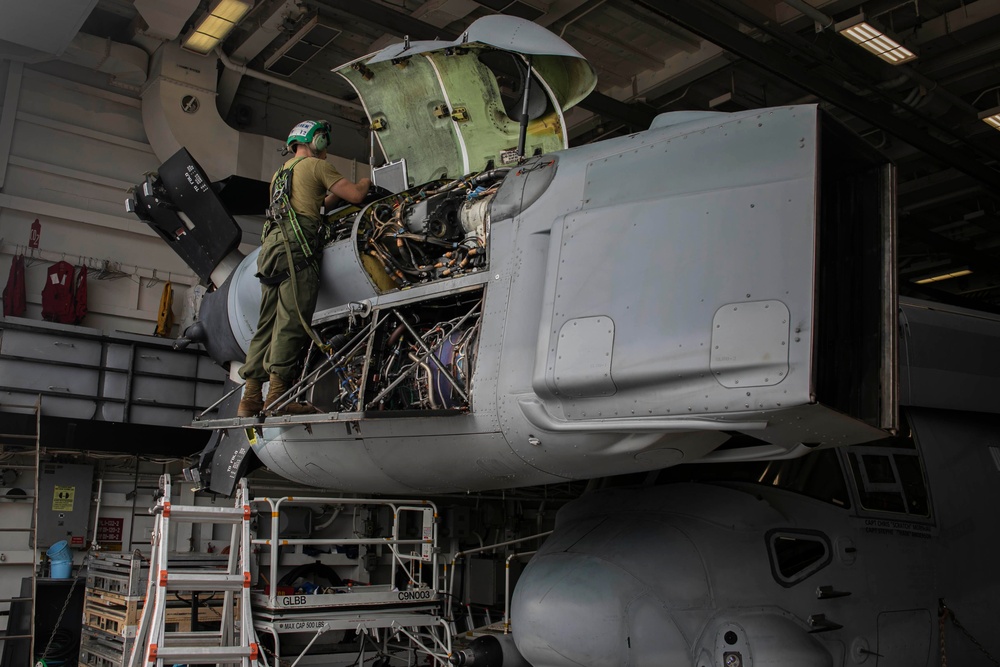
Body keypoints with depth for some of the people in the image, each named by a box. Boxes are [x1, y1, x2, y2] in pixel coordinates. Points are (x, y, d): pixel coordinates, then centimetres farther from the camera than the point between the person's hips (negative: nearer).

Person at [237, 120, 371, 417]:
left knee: (268, 322, 5)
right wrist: (364, 182, 22)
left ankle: (251, 397, 1)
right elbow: (355, 195, 2)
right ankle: (278, 394, -20)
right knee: (292, 319, -13)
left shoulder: (280, 173, 32)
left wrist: (332, 196, 34)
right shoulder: (316, 166, 8)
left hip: (271, 243, 8)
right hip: (296, 243, -8)